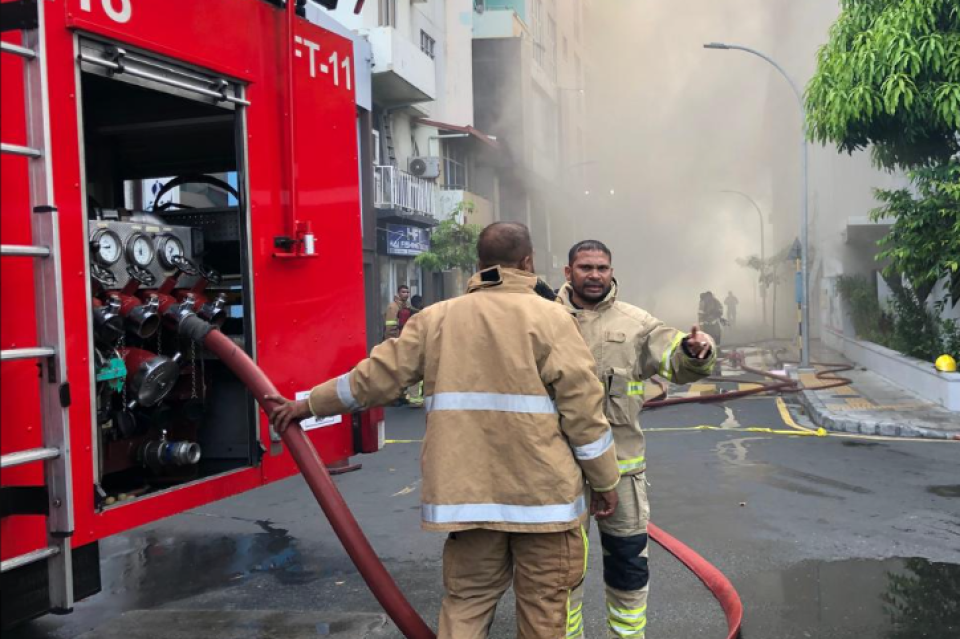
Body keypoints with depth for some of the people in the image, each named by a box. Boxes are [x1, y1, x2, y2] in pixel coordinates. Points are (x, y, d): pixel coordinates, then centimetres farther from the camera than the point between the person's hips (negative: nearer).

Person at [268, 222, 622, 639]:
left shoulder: (438, 317, 6)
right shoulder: (549, 316, -3)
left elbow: (377, 376, 10)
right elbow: (582, 406, -6)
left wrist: (308, 404, 24)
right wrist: (605, 481, 5)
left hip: (466, 489, 3)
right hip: (541, 491, -3)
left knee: (467, 601, 13)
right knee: (541, 603, 8)